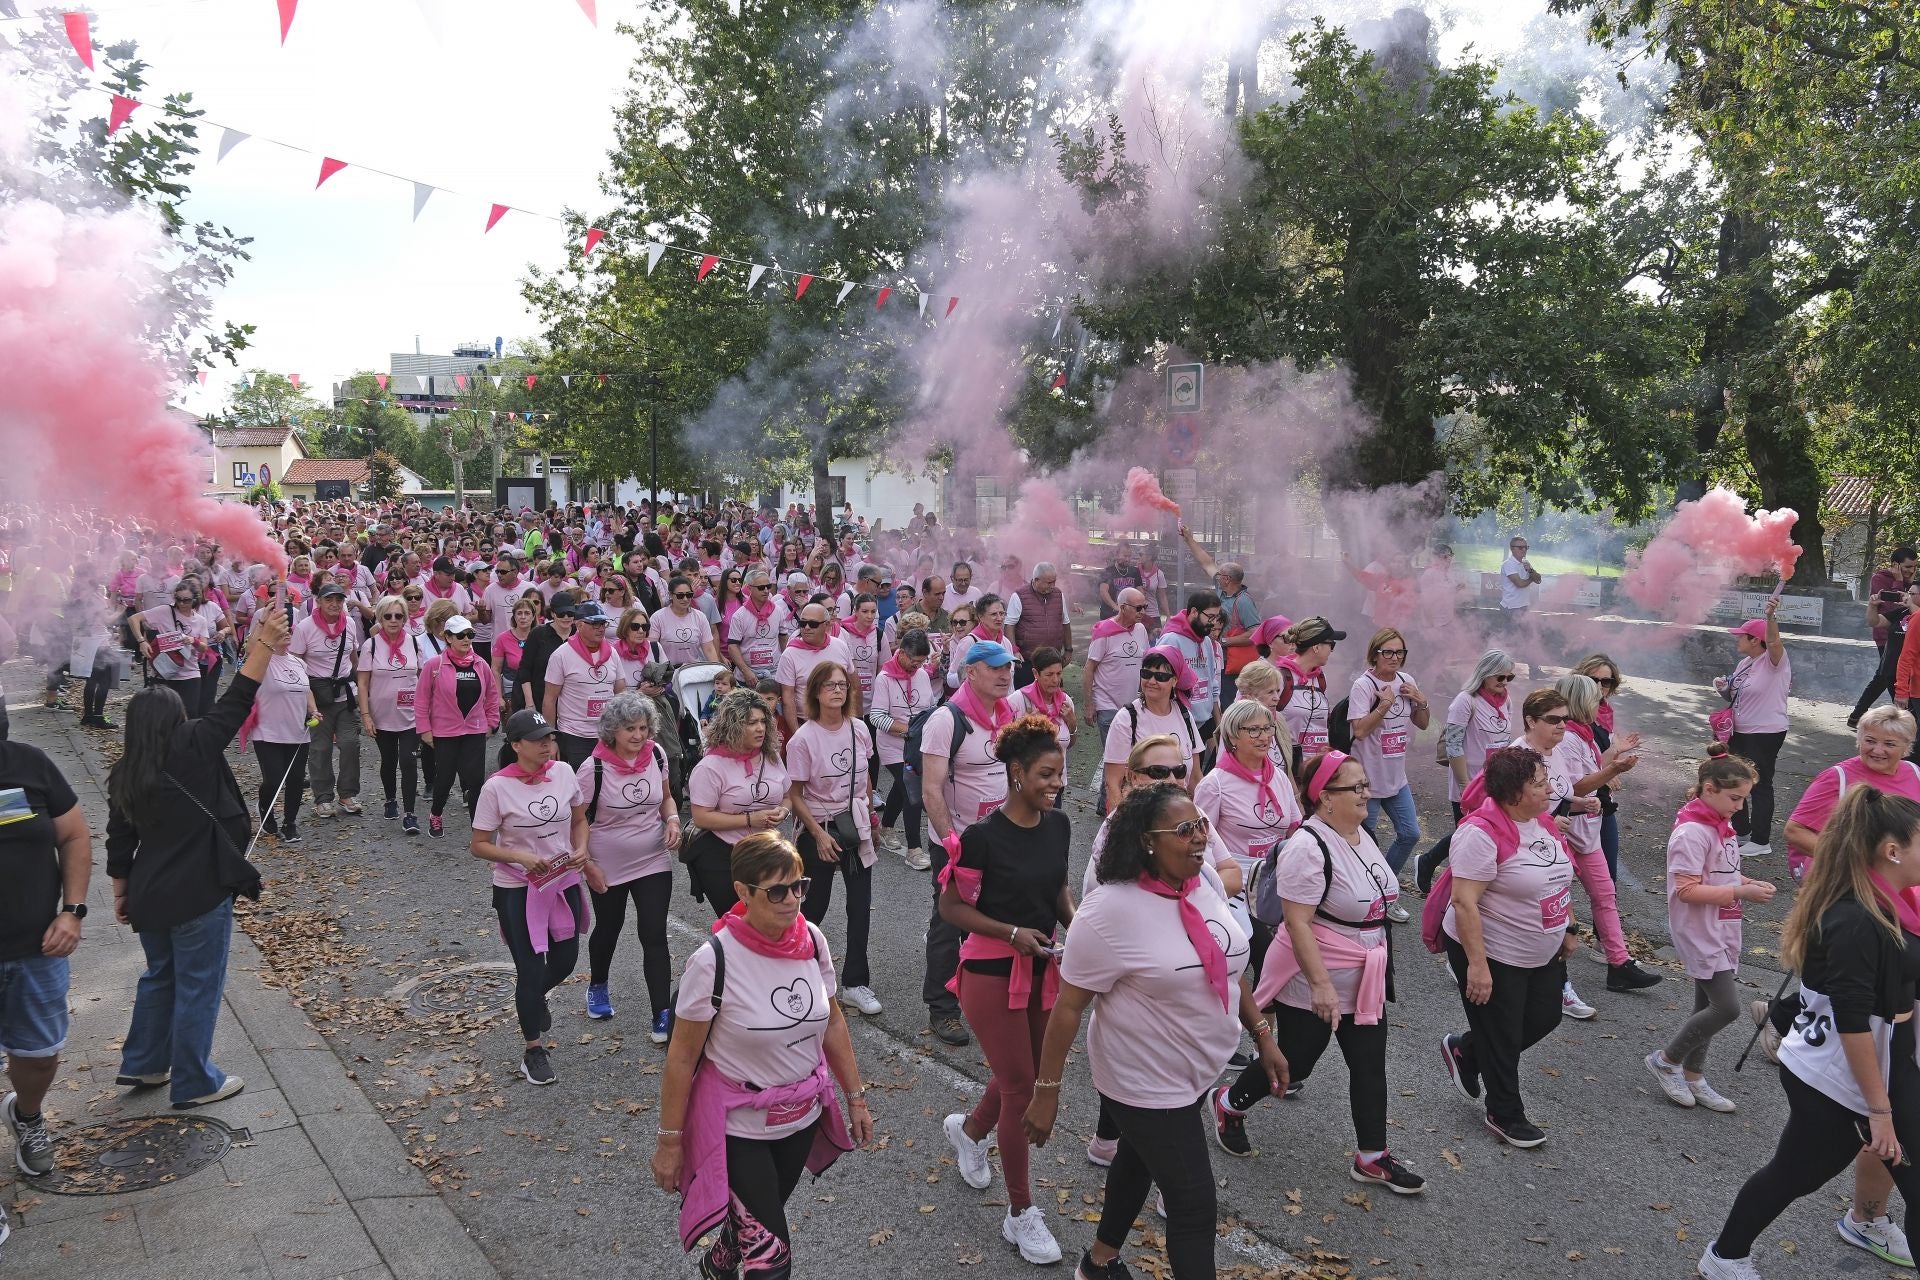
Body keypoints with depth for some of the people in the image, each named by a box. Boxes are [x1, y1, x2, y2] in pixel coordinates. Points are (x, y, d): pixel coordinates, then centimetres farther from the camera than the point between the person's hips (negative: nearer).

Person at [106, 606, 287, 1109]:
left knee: (160, 976, 26)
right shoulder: (192, 749, -16)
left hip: (149, 896, 7)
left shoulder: (123, 775, 3)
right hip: (199, 895, -7)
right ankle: (193, 1083, 16)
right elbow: (234, 704, -19)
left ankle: (142, 1063, 36)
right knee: (198, 986, 6)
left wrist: (121, 894, 20)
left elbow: (118, 842, 9)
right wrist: (265, 642, -20)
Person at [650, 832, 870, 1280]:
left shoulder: (812, 940, -11)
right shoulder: (713, 961, -25)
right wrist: (670, 1142, -9)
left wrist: (855, 1097, 7)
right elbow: (682, 1058, -16)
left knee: (756, 1220, 27)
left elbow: (832, 1022, 3)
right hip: (738, 1127, -5)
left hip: (803, 1116, 5)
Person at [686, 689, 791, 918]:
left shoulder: (772, 758, 4)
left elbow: (787, 797, 17)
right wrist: (749, 819, -21)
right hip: (720, 856, -5)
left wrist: (782, 811, -7)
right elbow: (701, 818, -17)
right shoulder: (711, 767, -14)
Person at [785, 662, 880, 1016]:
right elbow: (795, 796, -11)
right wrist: (819, 834, -16)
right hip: (819, 829, -4)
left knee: (861, 907, 4)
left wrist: (870, 818, 16)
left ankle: (855, 982, 15)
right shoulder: (804, 739, -16)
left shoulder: (859, 729, -3)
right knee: (816, 905, 9)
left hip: (856, 827, 4)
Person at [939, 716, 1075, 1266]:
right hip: (992, 973, -6)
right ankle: (1021, 1214, 18)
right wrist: (1013, 933, -22)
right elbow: (950, 906, -13)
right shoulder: (983, 836, -21)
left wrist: (1073, 923, -5)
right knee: (1020, 1087, 0)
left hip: (1044, 968, 6)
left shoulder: (1058, 825, -3)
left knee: (1026, 1074, 19)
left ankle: (969, 1129, 51)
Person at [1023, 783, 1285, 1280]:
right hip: (1147, 1085, -8)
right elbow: (1068, 1005, -22)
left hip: (1200, 1070, 8)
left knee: (1141, 1160, 27)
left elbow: (1227, 965, 9)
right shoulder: (1111, 909, -29)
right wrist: (1046, 1092, -17)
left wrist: (1263, 1036, 10)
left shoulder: (1206, 882, -7)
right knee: (1195, 1206, 0)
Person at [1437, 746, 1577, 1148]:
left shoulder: (1543, 823, 1)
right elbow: (1464, 903, -27)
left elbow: (1559, 880, 16)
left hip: (1542, 954, 9)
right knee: (1502, 1038, 7)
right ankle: (1506, 1116, 29)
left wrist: (1567, 930, 17)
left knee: (1545, 1018, 19)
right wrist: (1477, 965, -28)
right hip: (1493, 955, -8)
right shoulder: (1482, 833, -26)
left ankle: (1463, 1052, 38)